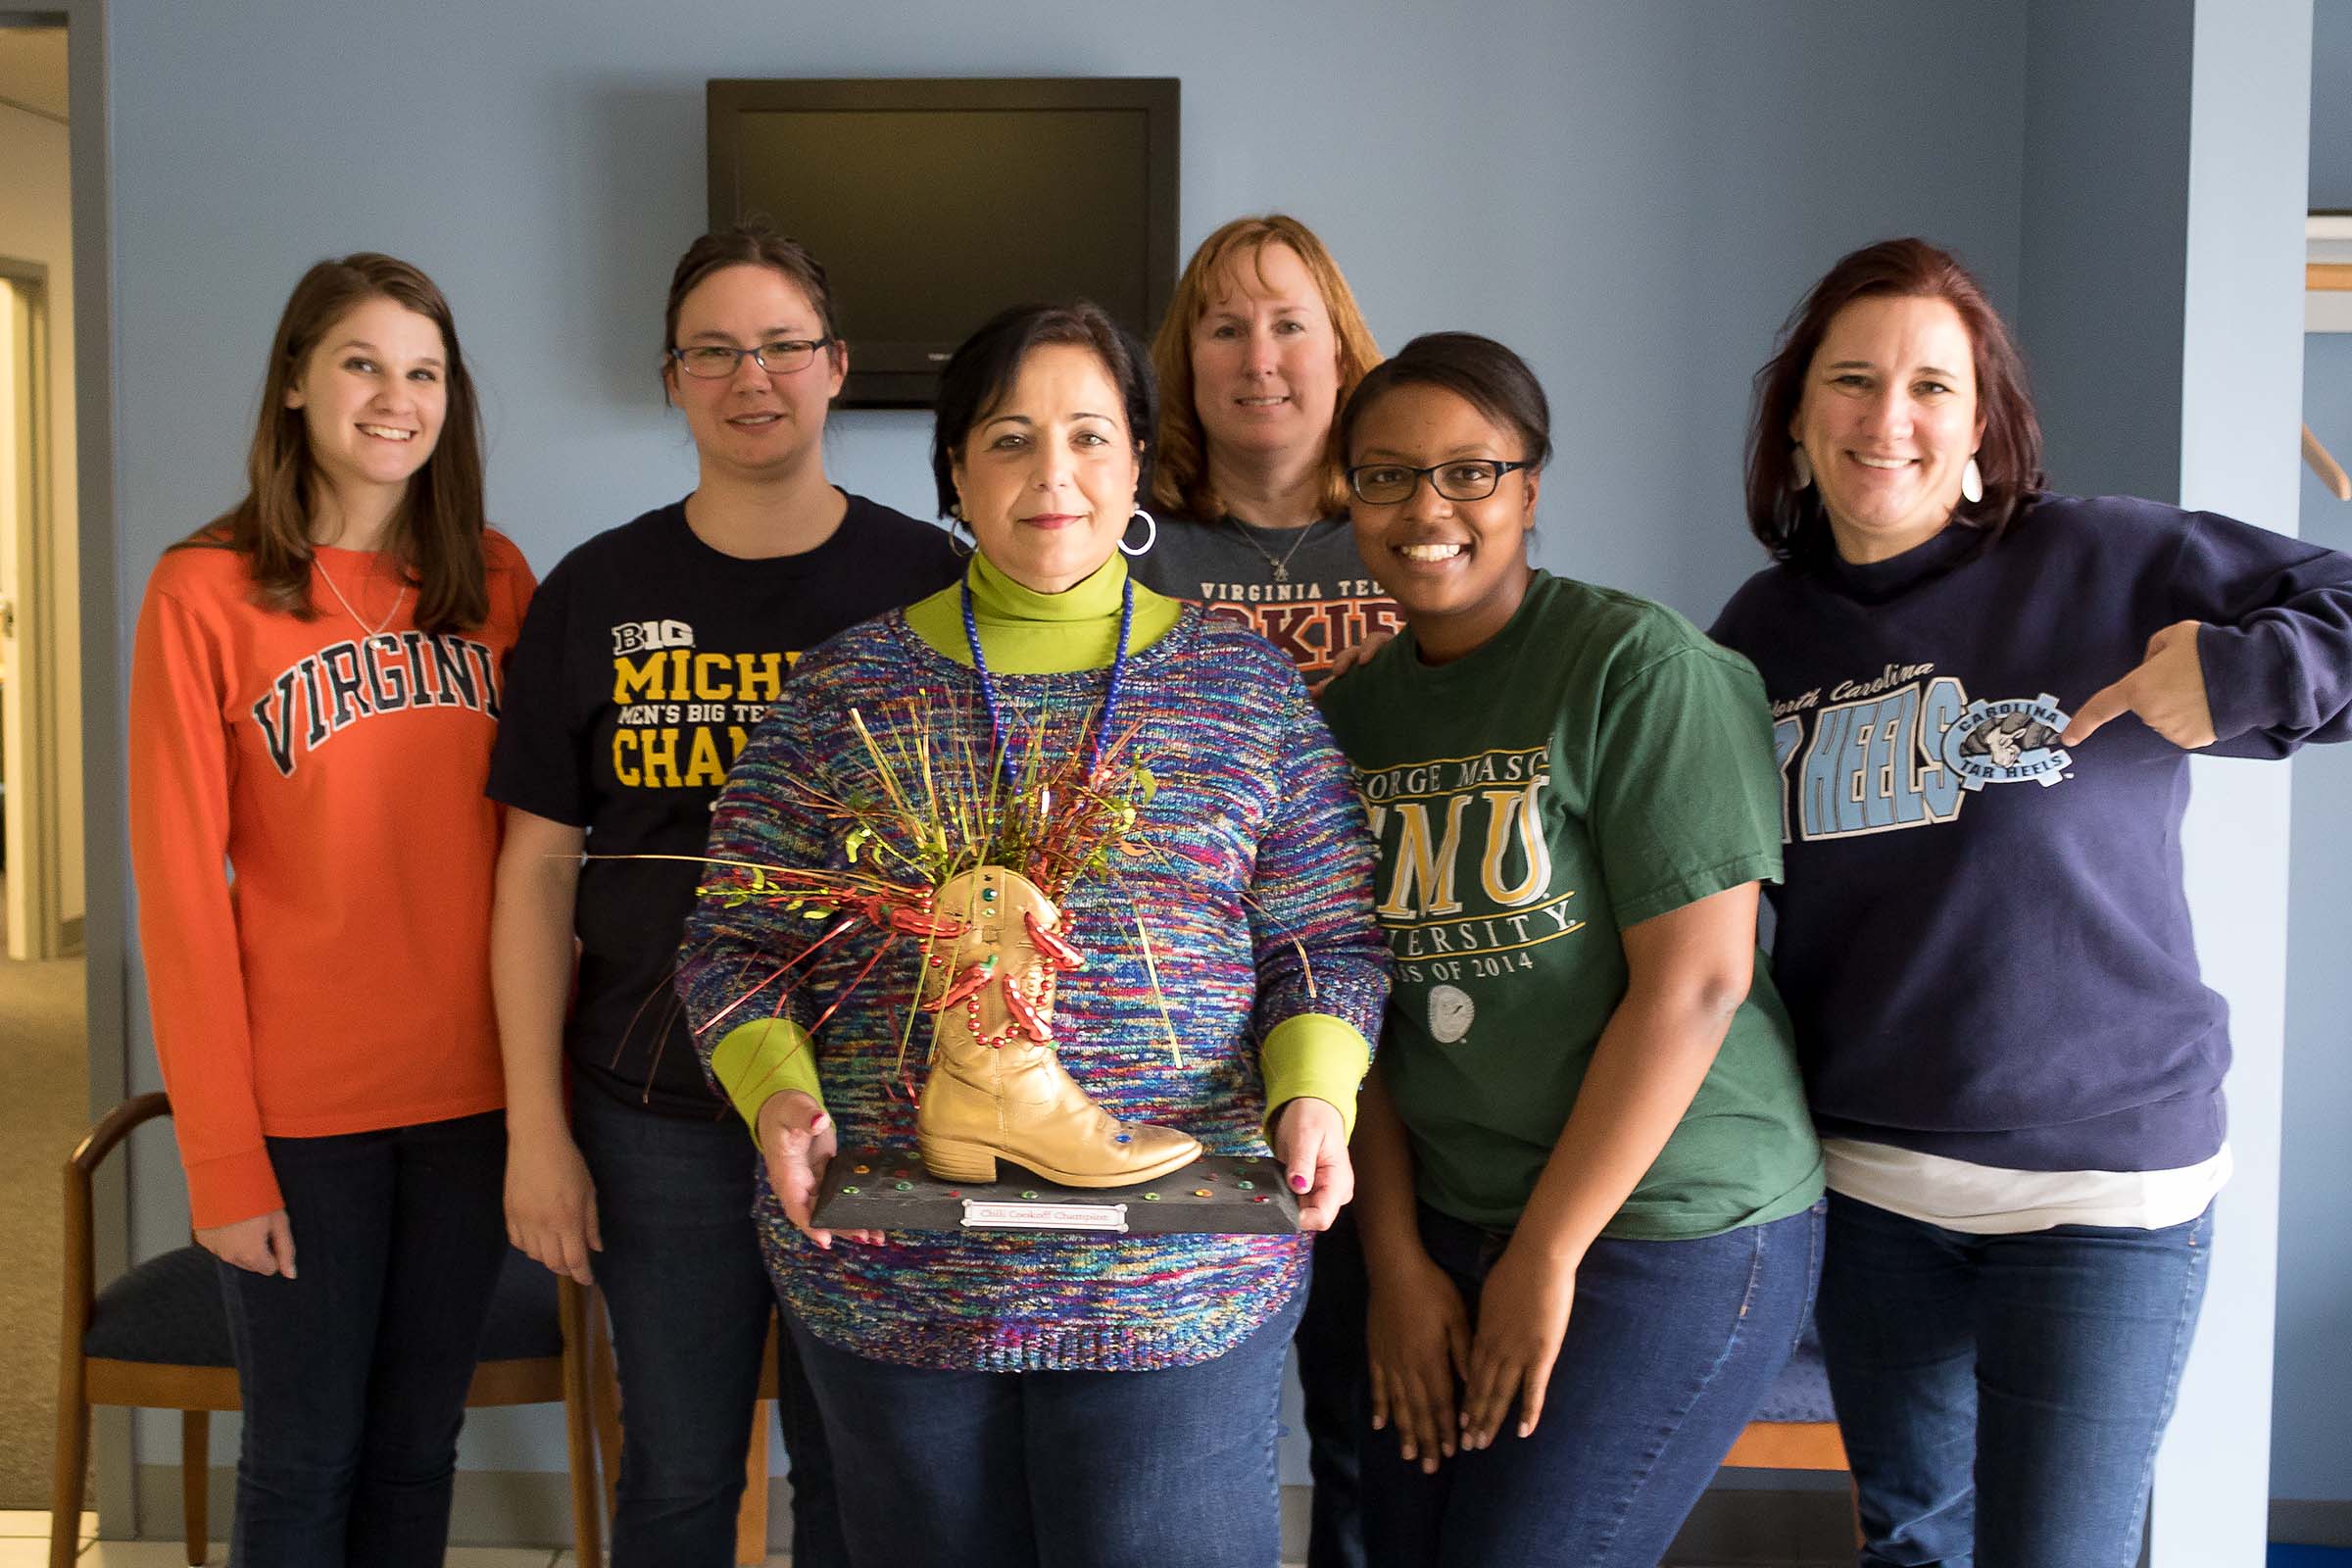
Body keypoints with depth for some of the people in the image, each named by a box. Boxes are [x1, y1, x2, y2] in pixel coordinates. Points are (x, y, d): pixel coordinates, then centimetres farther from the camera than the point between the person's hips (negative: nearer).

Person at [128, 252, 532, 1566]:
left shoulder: (496, 584, 3)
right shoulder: (205, 594, -7)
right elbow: (181, 890, -7)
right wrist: (224, 1159, -9)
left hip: (474, 1091, 3)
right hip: (302, 1109, -3)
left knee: (420, 1448, 16)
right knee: (303, 1461, 11)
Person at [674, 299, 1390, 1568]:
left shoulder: (1245, 684, 4)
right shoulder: (847, 689, 4)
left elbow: (1325, 942, 4)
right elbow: (736, 940, 5)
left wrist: (1314, 1091, -13)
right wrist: (778, 1093, -13)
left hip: (1178, 1290, -1)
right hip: (886, 1277, 1)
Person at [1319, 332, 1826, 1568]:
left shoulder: (1640, 666, -12)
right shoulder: (1354, 711, 6)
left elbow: (1694, 982, -16)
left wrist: (1544, 1256, -12)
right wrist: (1397, 1259, 1)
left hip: (1669, 1231, -6)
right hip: (1442, 1227, 6)